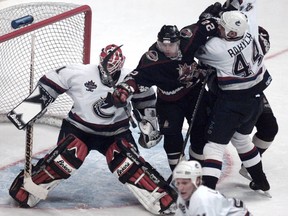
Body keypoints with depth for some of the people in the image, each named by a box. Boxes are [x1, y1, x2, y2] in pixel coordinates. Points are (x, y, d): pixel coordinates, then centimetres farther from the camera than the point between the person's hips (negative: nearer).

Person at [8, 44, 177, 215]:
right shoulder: (79, 74, -18)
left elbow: (147, 98, 6)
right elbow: (51, 81, -9)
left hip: (115, 134, 1)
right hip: (78, 128, -1)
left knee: (128, 164, -22)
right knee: (67, 157, -27)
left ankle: (163, 198, -18)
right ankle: (24, 189, -18)